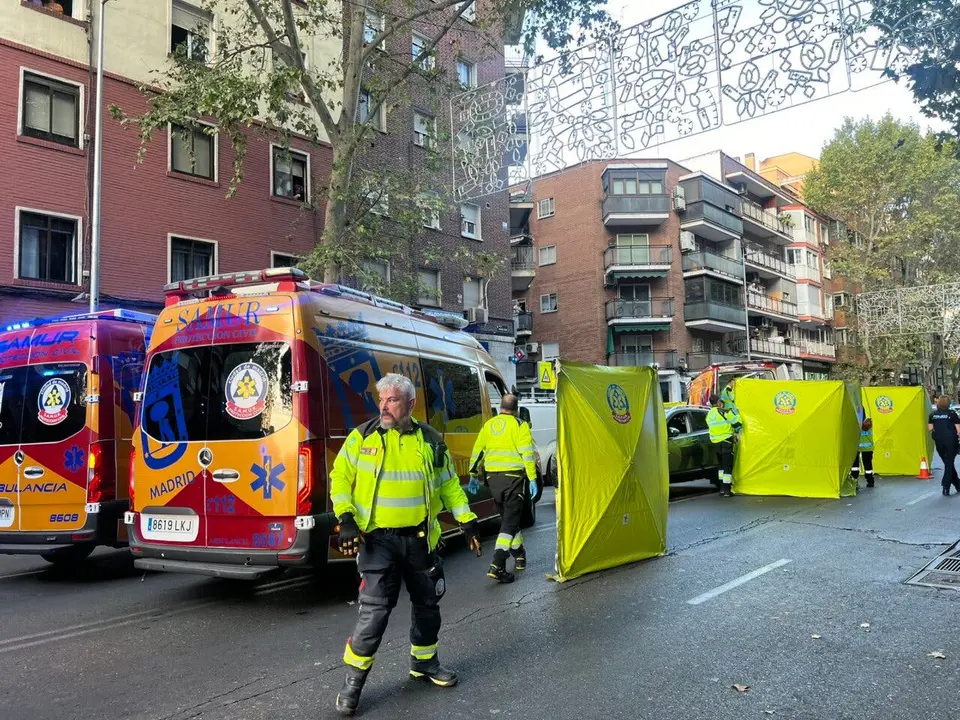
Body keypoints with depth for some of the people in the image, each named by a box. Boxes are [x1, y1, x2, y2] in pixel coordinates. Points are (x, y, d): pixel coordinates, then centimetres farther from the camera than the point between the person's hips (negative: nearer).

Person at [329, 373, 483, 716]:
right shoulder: (362, 437, -5)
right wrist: (346, 519, -14)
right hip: (377, 537, -3)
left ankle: (424, 662, 39)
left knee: (427, 602, 15)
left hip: (420, 538, 4)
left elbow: (449, 485, 11)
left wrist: (466, 520, 6)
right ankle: (353, 679, 9)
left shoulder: (431, 440, 2)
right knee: (375, 609, -10)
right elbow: (340, 478, -2)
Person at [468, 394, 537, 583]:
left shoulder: (488, 424, 12)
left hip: (493, 477, 5)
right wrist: (532, 479, -9)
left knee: (508, 517, 22)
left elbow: (477, 451, 14)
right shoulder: (519, 425, -3)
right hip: (512, 476, -5)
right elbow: (527, 453, -11)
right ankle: (497, 565, -15)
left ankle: (519, 556, 35)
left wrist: (473, 477, 22)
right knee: (510, 521, -4)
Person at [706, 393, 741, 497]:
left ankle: (722, 488, 21)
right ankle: (727, 490, -4)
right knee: (728, 466, -2)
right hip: (726, 441, -7)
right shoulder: (724, 412, -14)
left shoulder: (709, 415, 9)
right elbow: (736, 422, -14)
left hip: (716, 442, 7)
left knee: (722, 465, 20)